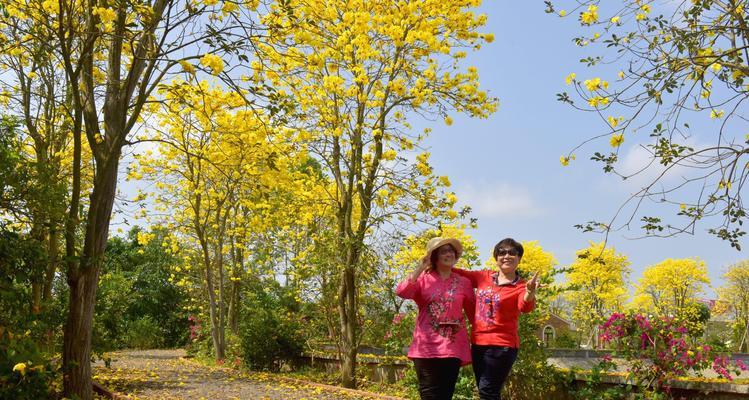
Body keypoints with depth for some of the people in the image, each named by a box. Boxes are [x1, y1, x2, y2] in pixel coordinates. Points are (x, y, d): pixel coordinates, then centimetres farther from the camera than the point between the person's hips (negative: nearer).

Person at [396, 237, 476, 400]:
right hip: (427, 347, -2)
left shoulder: (463, 283, 10)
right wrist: (421, 268, -13)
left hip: (453, 348, 2)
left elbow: (473, 313, 12)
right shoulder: (423, 279, 4)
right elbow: (402, 292, -13)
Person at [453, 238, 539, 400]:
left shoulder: (521, 287, -8)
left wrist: (530, 293, -48)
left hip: (502, 345, -6)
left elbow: (525, 307, -26)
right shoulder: (484, 276, 5)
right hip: (478, 343, 6)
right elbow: (460, 274, 14)